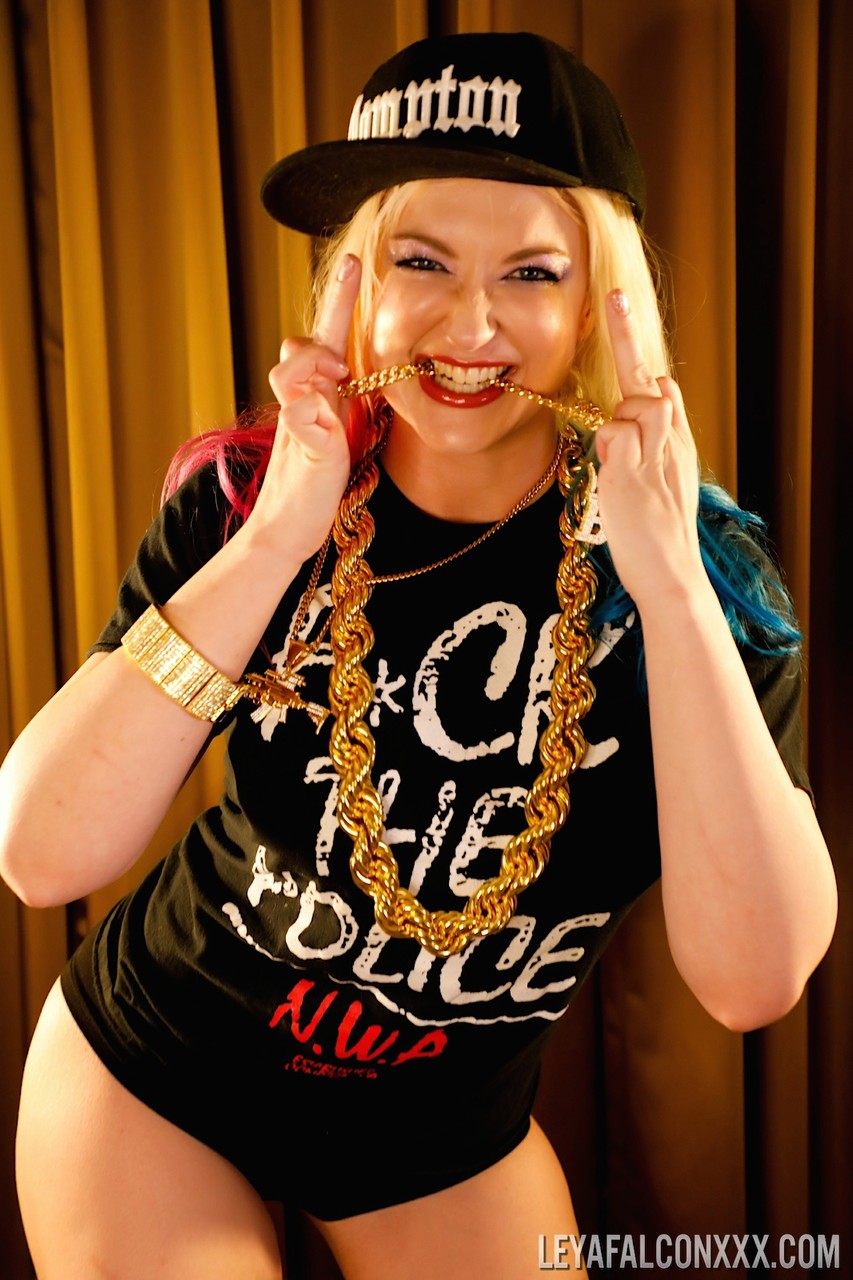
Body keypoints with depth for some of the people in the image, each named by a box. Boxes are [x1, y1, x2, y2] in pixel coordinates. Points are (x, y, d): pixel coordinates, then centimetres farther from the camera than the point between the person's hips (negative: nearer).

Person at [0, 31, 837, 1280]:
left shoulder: (698, 568, -16)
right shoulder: (246, 499, -15)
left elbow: (754, 979, -26)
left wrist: (669, 583, -33)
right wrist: (276, 539, -31)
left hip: (454, 1140, 1)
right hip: (152, 1079, 0)